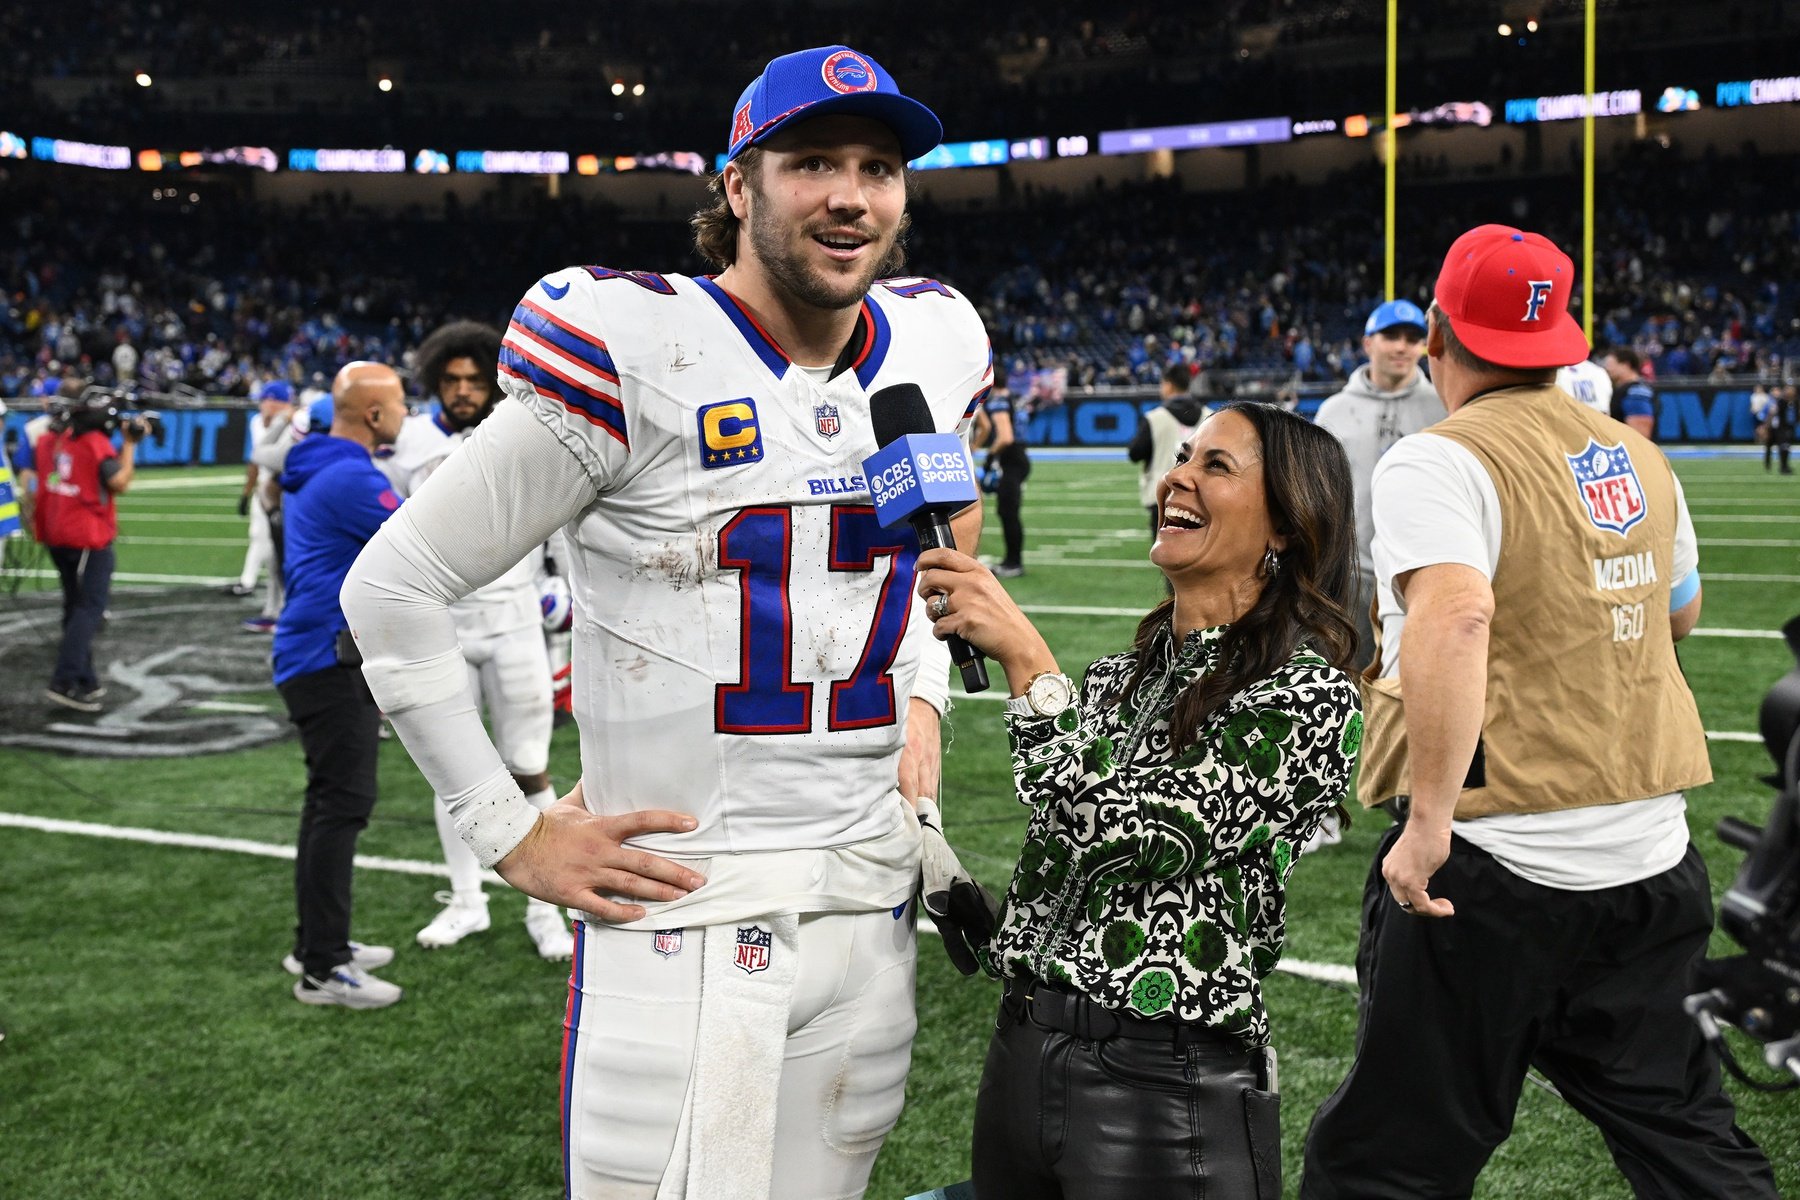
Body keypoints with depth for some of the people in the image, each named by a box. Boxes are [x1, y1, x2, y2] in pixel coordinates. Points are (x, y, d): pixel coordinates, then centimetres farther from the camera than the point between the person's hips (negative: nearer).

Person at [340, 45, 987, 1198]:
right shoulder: (636, 357, -13)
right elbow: (395, 585, -8)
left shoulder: (936, 349, 6)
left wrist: (919, 697, 11)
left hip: (873, 898, 6)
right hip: (683, 915, -6)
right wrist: (511, 832, -9)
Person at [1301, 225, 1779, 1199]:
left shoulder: (1437, 460, -11)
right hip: (1653, 859, 7)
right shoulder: (1640, 458, 10)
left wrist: (1430, 816, -29)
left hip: (1494, 869, -6)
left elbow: (1456, 615, -29)